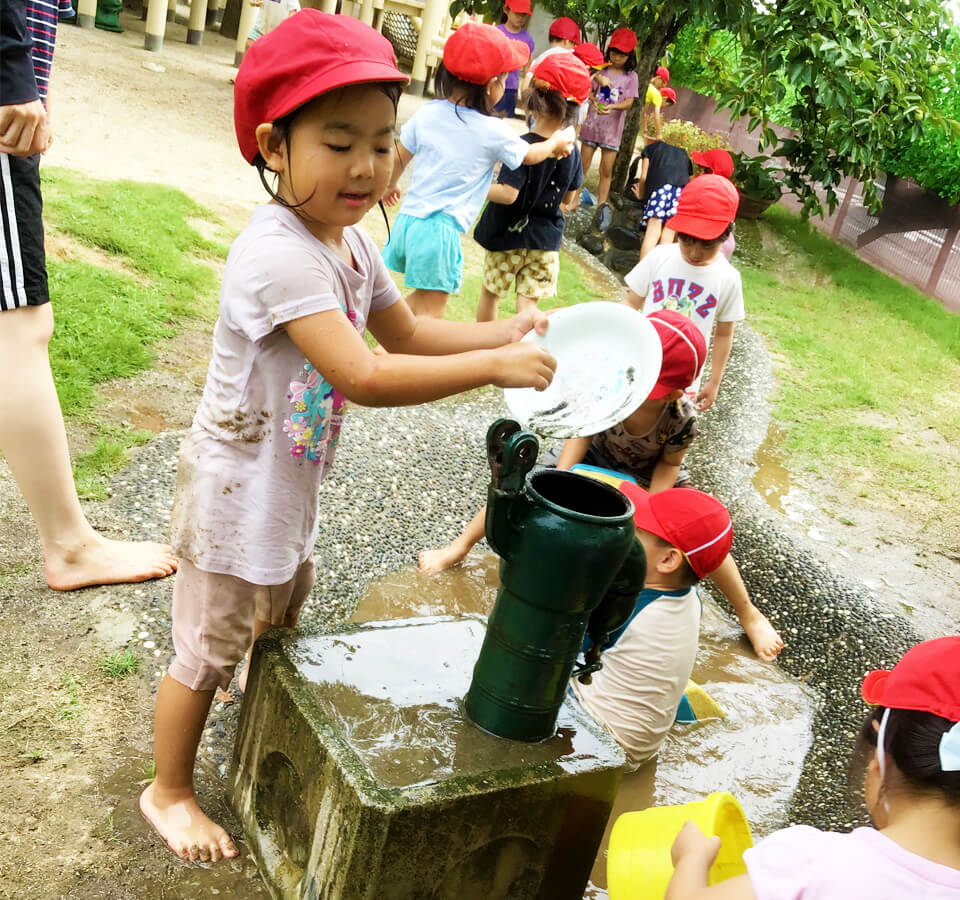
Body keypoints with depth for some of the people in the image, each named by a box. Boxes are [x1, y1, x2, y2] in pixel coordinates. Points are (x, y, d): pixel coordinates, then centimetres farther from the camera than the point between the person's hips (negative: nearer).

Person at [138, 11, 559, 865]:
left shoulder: (352, 242, 1)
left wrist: (508, 331, -4)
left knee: (280, 629, 28)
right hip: (237, 490, -9)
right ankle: (168, 790, 34)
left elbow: (408, 332, 10)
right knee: (209, 650, 9)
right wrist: (493, 367, -33)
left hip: (292, 485, 9)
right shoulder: (279, 253, -30)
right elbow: (363, 376, -36)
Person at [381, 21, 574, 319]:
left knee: (421, 297, 22)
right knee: (430, 310, 2)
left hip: (407, 218, 6)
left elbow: (399, 158, 14)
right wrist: (556, 143, 32)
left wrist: (390, 185, 35)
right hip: (441, 229, -6)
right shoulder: (493, 132, -7)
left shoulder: (427, 113, 3)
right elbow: (530, 155, 11)